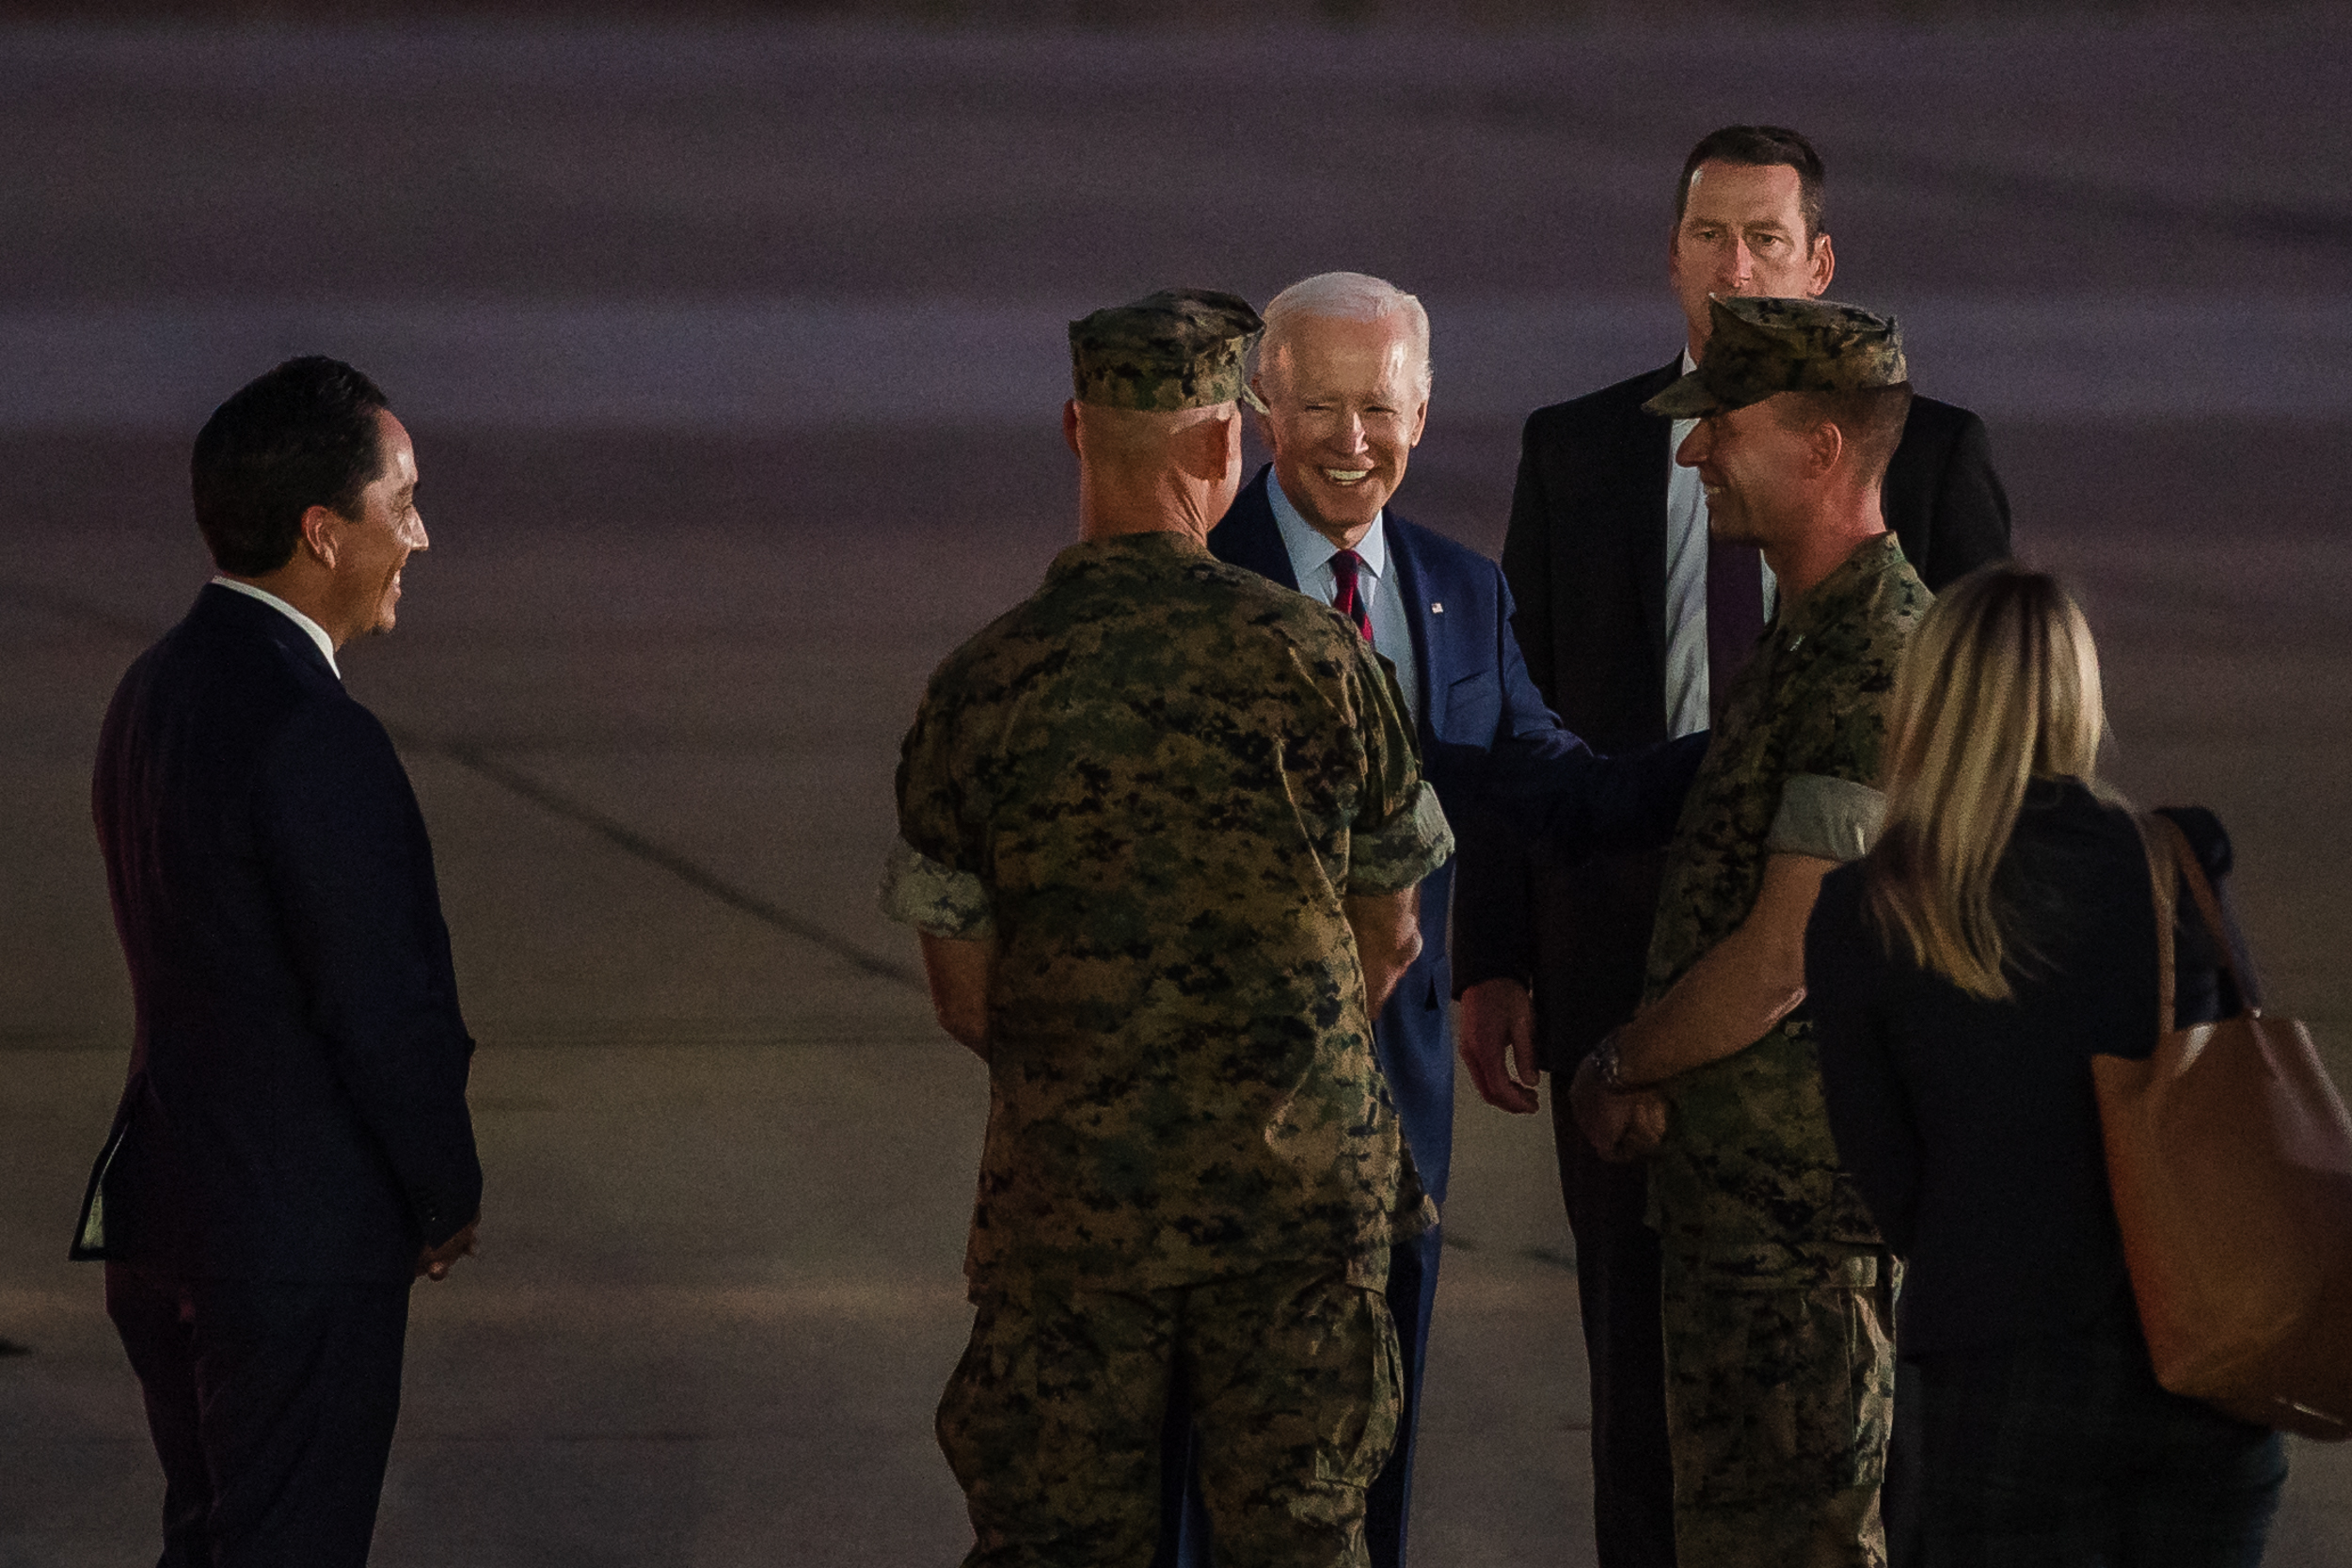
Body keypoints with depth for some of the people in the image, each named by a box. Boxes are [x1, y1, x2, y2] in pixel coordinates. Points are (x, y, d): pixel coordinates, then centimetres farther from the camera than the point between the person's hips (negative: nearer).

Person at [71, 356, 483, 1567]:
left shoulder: (158, 688, 6)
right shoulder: (315, 741, -24)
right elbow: (392, 1009, -22)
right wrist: (449, 1198, -5)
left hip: (162, 1207, 9)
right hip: (302, 1242, -9)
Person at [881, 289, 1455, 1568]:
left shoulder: (977, 692, -6)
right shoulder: (1316, 659, -7)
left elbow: (966, 999, 1)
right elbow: (1386, 946, 5)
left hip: (1070, 1189, 0)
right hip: (1299, 1179, 0)